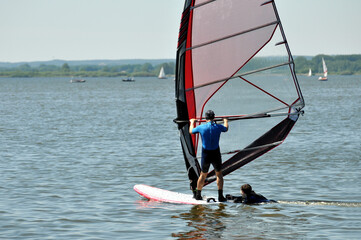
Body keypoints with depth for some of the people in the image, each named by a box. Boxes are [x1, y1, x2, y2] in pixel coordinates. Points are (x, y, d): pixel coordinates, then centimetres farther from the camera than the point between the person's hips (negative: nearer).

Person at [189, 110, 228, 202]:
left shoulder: (201, 128, -7)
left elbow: (191, 131, 14)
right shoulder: (218, 127, -5)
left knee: (203, 175, 18)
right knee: (219, 174, 14)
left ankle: (198, 195, 27)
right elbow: (226, 128, 20)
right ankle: (220, 196, 7)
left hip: (206, 155, 0)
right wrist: (225, 121, 42)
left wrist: (192, 122, 34)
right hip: (216, 154, 0)